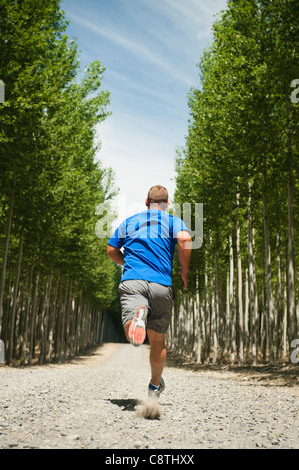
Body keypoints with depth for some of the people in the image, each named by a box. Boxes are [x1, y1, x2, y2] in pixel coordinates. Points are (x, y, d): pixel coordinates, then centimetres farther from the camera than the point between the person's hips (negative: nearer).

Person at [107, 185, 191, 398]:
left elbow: (111, 249, 22)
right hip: (162, 284, 0)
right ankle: (155, 386, 27)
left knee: (133, 335, -15)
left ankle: (138, 315, -48)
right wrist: (184, 271, 1)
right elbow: (184, 238, -10)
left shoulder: (129, 221, 21)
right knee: (158, 340, 14)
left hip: (131, 281, 1)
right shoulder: (173, 221, 11)